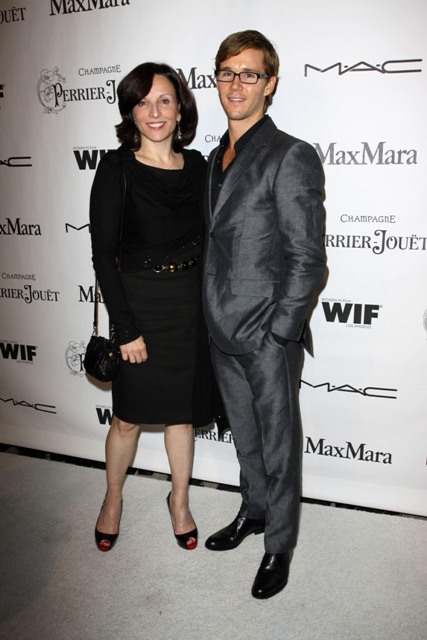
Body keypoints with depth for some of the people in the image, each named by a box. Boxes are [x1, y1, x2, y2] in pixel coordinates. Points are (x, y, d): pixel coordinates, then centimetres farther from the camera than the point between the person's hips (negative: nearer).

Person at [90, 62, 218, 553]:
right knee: (129, 416, 10)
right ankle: (113, 498, 37)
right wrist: (126, 328, -14)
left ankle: (179, 500, 37)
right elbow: (103, 253, -12)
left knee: (181, 410, 16)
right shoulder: (116, 168, -10)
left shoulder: (197, 165, 2)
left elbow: (205, 240, 9)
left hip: (190, 304, 4)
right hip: (139, 304, -3)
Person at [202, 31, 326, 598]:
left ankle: (279, 545, 30)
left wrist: (277, 334, -16)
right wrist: (213, 317, 12)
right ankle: (253, 511, 45)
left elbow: (308, 260, -15)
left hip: (269, 337, -7)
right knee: (245, 435, 23)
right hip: (222, 332, 7)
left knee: (279, 446, 10)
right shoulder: (216, 158, 12)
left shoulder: (292, 157, -12)